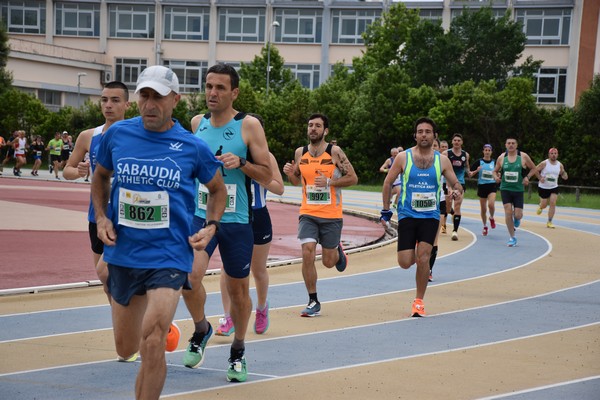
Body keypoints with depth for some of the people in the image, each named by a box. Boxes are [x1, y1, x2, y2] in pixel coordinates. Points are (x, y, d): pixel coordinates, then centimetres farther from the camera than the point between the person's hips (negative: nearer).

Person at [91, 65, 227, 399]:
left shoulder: (193, 147, -6)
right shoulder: (117, 134, -1)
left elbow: (218, 189, 12)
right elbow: (101, 176, 18)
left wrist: (211, 226, -5)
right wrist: (101, 216, 2)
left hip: (169, 255, -3)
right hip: (123, 254, 4)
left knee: (152, 345, -20)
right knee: (126, 348, 15)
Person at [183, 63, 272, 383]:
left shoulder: (249, 126, -7)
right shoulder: (197, 123, 5)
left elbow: (266, 175, -6)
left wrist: (241, 164, -20)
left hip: (237, 221, -2)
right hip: (200, 216, 2)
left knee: (238, 290, 9)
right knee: (189, 276, -19)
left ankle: (238, 352, 30)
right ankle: (201, 330, 11)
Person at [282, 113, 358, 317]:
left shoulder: (335, 152, -7)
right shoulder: (300, 153, 4)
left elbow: (353, 178, -5)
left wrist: (329, 182, -18)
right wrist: (290, 174, -4)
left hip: (331, 216, -2)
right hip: (308, 214, 2)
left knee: (328, 262, 7)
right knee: (307, 255, -14)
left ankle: (338, 251, 46)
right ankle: (313, 302, 0)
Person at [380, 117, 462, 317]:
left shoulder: (442, 160, 2)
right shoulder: (403, 157, -2)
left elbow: (455, 184, 8)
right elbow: (388, 182, 6)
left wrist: (457, 191, -17)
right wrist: (386, 211, 4)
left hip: (430, 216, 0)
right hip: (407, 215, 0)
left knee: (423, 258, -13)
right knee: (405, 263, -6)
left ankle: (419, 301, 3)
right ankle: (414, 254, 33)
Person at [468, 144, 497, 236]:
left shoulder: (495, 162, 4)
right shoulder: (479, 162, -2)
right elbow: (470, 174, -1)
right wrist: (476, 171, -18)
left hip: (492, 186, 0)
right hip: (482, 186, 0)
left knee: (491, 204, -23)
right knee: (483, 209, 7)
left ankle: (492, 218, 8)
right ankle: (485, 226, 27)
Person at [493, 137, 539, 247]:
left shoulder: (523, 156, -5)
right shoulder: (501, 157, 0)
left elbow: (534, 168, 7)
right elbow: (495, 171, 13)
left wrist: (527, 177, -10)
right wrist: (496, 177, -9)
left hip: (518, 189, -1)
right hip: (505, 189, 1)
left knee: (518, 215, -4)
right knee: (508, 212, -10)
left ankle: (516, 219, 36)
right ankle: (512, 238, 2)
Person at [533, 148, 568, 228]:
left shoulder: (560, 165, -1)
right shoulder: (544, 163, -11)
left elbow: (564, 176, 9)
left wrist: (564, 175, -15)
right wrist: (540, 177, -20)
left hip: (554, 187, 2)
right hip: (543, 187, -2)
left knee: (553, 203, -13)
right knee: (544, 205, 6)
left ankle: (549, 222, -5)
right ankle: (540, 207, 45)